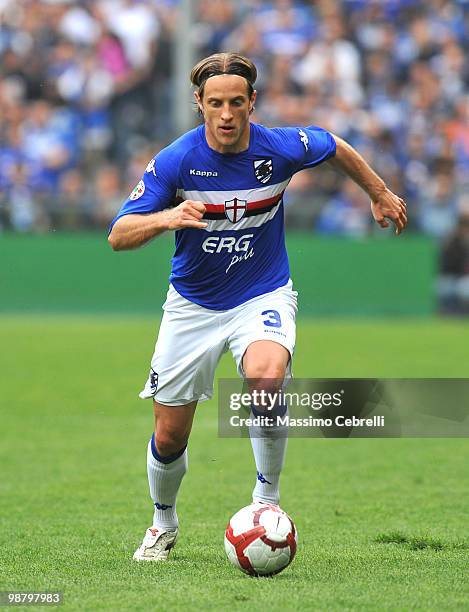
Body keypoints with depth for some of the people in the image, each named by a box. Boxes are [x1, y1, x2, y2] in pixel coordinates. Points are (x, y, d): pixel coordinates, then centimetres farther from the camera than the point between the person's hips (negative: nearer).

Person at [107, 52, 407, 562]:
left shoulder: (283, 148, -15)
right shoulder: (174, 161, -19)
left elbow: (336, 148, 9)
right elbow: (118, 236, -22)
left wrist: (380, 193, 21)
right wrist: (167, 218, -41)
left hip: (263, 295, -1)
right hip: (193, 304, 1)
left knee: (266, 378, -34)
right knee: (169, 437, 4)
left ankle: (267, 496, -13)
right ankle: (164, 523, 36)